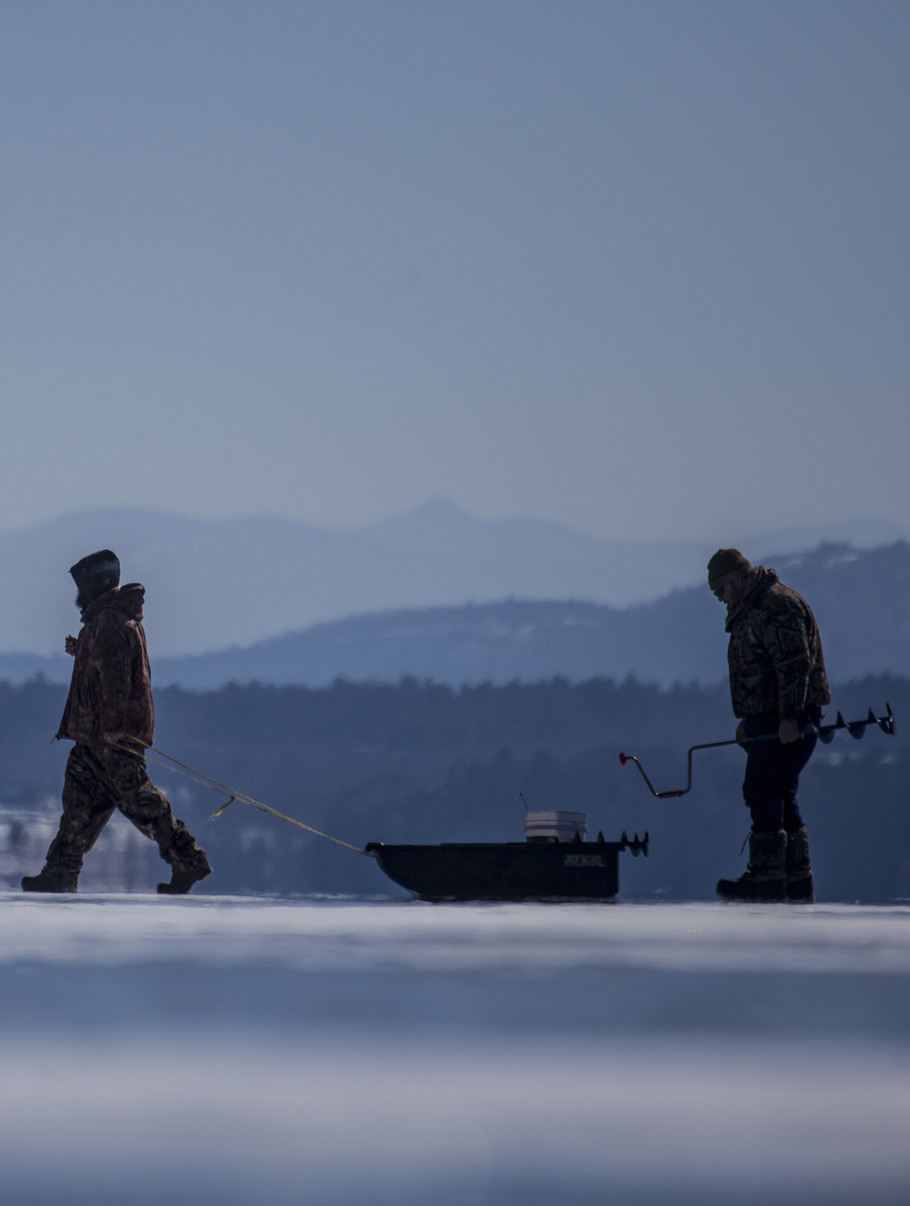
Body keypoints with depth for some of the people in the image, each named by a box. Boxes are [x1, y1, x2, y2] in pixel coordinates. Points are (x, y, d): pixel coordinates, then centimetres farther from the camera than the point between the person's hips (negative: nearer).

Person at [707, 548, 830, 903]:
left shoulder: (778, 605, -14)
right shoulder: (748, 612, 20)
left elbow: (794, 663, -21)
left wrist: (789, 717, -25)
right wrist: (747, 719, 25)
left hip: (786, 722, -11)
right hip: (766, 720, 11)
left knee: (763, 792, -12)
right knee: (778, 797, 10)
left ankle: (767, 876, -13)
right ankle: (797, 882, 11)